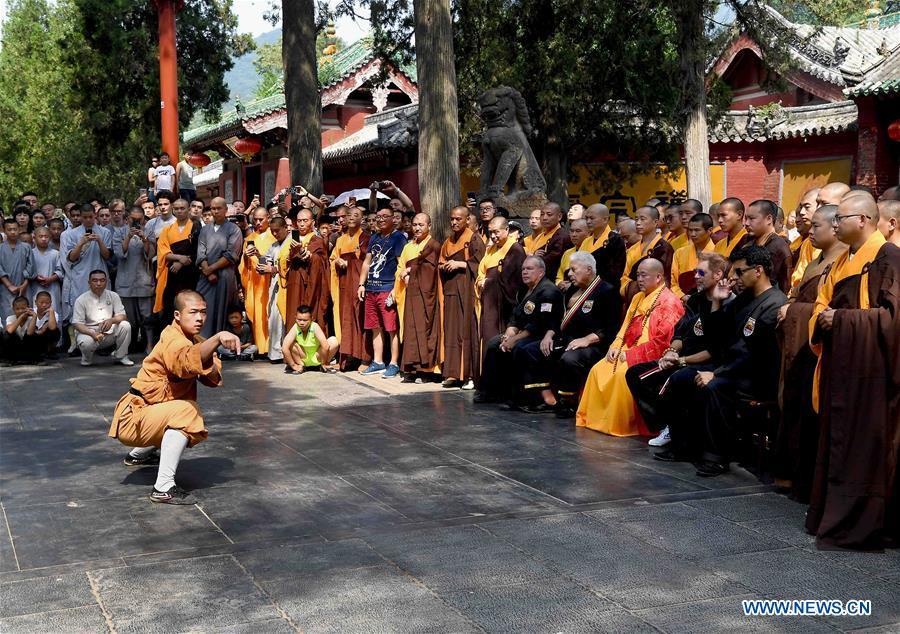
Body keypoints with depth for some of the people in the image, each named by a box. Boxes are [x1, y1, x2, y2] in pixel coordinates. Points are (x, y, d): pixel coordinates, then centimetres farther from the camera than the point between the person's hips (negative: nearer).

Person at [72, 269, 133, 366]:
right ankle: (87, 358, 2)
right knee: (86, 342, -38)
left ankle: (121, 356, -3)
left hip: (109, 333, 3)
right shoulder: (81, 300, -6)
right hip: (89, 332, -3)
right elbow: (77, 324, -11)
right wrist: (93, 334, -30)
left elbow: (122, 316, -3)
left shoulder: (113, 296, 3)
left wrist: (111, 320, -28)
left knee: (125, 325, -23)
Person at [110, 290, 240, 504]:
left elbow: (213, 379, -3)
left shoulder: (196, 341, 7)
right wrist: (218, 337, -58)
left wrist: (207, 363, -23)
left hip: (149, 415, 10)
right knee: (185, 411, -33)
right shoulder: (172, 338, -22)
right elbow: (187, 362, -46)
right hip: (132, 417, -10)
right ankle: (164, 488, -29)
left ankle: (138, 454, 45)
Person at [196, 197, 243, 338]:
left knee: (221, 312, -2)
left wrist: (210, 268, -8)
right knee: (204, 312, -1)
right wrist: (208, 273, -9)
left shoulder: (233, 230, 2)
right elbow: (201, 254, 5)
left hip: (224, 277, -3)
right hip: (206, 278, 3)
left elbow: (231, 256, -6)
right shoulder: (205, 230, 14)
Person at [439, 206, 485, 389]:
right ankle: (453, 374, 5)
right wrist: (445, 266, 3)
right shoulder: (448, 241, 18)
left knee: (468, 330, -8)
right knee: (451, 331, 2)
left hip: (467, 290, -6)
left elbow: (480, 264, -9)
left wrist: (460, 264, -12)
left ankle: (470, 375, -7)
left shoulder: (474, 239, -1)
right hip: (451, 289, 6)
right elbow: (441, 263, 25)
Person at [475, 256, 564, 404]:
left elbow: (539, 325, -23)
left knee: (517, 348, -34)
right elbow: (515, 317, 15)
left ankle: (516, 396, -24)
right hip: (524, 334, 10)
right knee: (493, 344, 2)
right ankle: (489, 392, 3)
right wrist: (508, 335, -6)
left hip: (543, 336, -10)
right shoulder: (525, 291, 17)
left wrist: (514, 339, -20)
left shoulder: (548, 291, -15)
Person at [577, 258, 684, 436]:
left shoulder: (669, 303, -11)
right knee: (598, 370, -7)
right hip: (627, 352, 9)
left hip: (649, 358, -9)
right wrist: (616, 346, 2)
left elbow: (662, 342, -19)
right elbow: (626, 327, 22)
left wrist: (631, 354, -16)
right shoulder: (638, 298, 17)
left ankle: (617, 426, -19)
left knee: (622, 374, -31)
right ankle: (592, 419, 1)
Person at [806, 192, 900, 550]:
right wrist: (824, 317, -3)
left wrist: (841, 319, -15)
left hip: (869, 367, -8)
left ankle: (857, 525, 1)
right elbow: (824, 302, 19)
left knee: (862, 447, -4)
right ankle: (831, 516, 19)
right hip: (840, 364, 8)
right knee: (836, 441, 11)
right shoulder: (843, 261, 15)